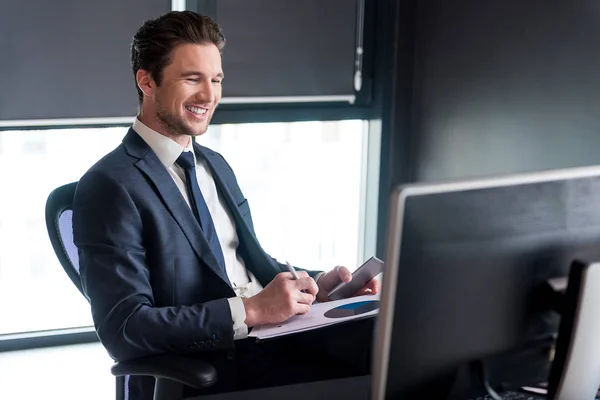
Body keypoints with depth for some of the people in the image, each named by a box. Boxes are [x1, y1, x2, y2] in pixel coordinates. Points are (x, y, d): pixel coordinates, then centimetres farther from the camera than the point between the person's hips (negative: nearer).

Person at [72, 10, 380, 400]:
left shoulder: (216, 165, 17)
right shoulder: (110, 186, -10)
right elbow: (123, 328, -17)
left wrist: (316, 284, 3)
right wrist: (251, 310, -23)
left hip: (271, 332, 8)